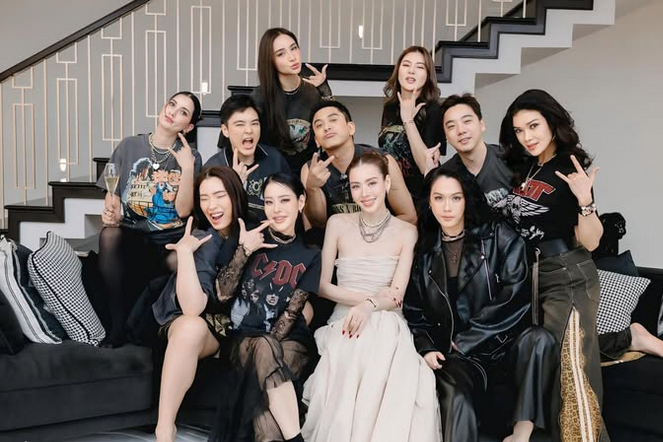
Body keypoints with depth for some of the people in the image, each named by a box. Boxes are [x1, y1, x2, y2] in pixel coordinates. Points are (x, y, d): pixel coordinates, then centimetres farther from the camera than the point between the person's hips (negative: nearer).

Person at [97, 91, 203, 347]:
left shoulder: (191, 157, 9)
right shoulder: (129, 147, 11)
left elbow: (183, 210, -2)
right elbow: (112, 196, 12)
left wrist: (187, 167, -12)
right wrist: (111, 213, -11)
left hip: (171, 242, 0)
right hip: (132, 237, 1)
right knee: (109, 235, -33)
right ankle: (118, 324, -22)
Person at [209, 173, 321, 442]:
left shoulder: (309, 256, 4)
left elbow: (292, 311, -4)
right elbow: (223, 293, -1)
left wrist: (268, 345, -17)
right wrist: (244, 250, -12)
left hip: (290, 340, 0)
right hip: (247, 337, 0)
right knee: (264, 350, -35)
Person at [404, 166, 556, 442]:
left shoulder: (499, 238, 2)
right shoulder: (423, 253, 10)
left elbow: (515, 298, -7)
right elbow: (414, 311, 14)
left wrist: (464, 341, -8)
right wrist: (426, 349, -6)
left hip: (505, 347, 0)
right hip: (455, 356, 1)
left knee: (538, 338, -32)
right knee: (455, 394, -32)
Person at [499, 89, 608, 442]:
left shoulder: (569, 171, -11)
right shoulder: (522, 168, 10)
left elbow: (590, 241, -12)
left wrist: (584, 200, -30)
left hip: (567, 278, -8)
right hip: (528, 276, 8)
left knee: (571, 367, -7)